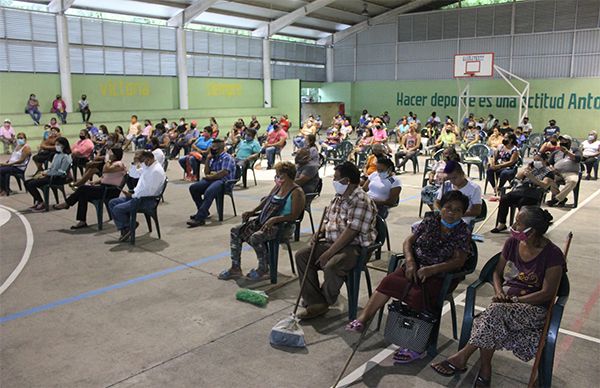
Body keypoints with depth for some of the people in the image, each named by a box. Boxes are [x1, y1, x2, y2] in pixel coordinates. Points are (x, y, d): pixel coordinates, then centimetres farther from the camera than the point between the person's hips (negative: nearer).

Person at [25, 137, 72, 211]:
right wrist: (43, 173, 0)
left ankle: (42, 204, -9)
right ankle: (37, 201, 9)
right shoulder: (57, 155, 16)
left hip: (58, 178, -9)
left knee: (31, 184, -19)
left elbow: (61, 172, -18)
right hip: (50, 176, 9)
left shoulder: (66, 157, -12)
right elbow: (51, 168, 19)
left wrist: (46, 174, -15)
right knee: (27, 182, 3)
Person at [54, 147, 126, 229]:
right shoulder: (112, 163, 21)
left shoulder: (119, 164, -10)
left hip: (111, 191, -9)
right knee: (83, 194, -13)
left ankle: (66, 204, 3)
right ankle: (82, 222, -14)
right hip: (104, 187, 9)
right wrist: (96, 182, 6)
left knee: (83, 189, -18)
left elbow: (105, 170, -26)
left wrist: (109, 160, -12)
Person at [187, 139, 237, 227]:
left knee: (209, 191, -36)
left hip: (223, 181, -9)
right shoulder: (213, 158, 22)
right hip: (212, 180, 9)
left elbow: (224, 172, -17)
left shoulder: (227, 158, -3)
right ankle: (204, 212, 0)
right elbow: (206, 172, 18)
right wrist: (208, 158, 11)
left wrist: (210, 176, -9)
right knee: (193, 188, -8)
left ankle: (199, 218, -37)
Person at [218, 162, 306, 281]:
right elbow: (267, 200, 25)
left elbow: (294, 216, -19)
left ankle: (263, 270, -9)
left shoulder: (296, 192, -12)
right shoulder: (278, 186, 13)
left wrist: (275, 219, -28)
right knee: (235, 231, 0)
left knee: (255, 238, -33)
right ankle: (235, 268, 7)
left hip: (282, 225, -9)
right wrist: (252, 212, 13)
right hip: (263, 220, 9)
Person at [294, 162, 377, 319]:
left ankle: (325, 302, -4)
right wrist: (320, 232, 1)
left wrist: (328, 253, -23)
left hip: (354, 247, -9)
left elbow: (350, 232, -24)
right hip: (331, 242, 9)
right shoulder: (338, 197, 12)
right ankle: (315, 303, -5)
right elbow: (328, 219, 24)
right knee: (301, 255, -4)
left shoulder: (361, 201, -18)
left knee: (331, 267, -34)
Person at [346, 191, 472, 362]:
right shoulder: (429, 222, 9)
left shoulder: (463, 232, -1)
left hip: (440, 276, -4)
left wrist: (432, 269, -22)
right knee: (388, 282, -20)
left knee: (419, 295, -32)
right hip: (416, 267, 4)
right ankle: (362, 318, -19)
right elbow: (408, 241, 9)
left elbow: (459, 261, -10)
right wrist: (410, 261, -10)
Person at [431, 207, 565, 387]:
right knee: (493, 325, -31)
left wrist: (514, 300, -19)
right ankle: (485, 370, -19)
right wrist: (499, 292, -6)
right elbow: (497, 272, 14)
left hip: (535, 307, -5)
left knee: (496, 311, -34)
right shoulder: (512, 243, 5)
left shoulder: (553, 255, -11)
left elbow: (547, 293, -12)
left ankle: (462, 357, -26)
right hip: (506, 301, 5)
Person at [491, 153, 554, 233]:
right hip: (519, 190, 5)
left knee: (522, 202, -36)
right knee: (504, 198, -21)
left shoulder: (549, 172, 7)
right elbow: (518, 176, 15)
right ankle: (501, 224, -18)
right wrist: (524, 170, -6)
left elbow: (545, 186, -10)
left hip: (533, 196, -5)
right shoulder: (531, 167, 23)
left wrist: (532, 177, -22)